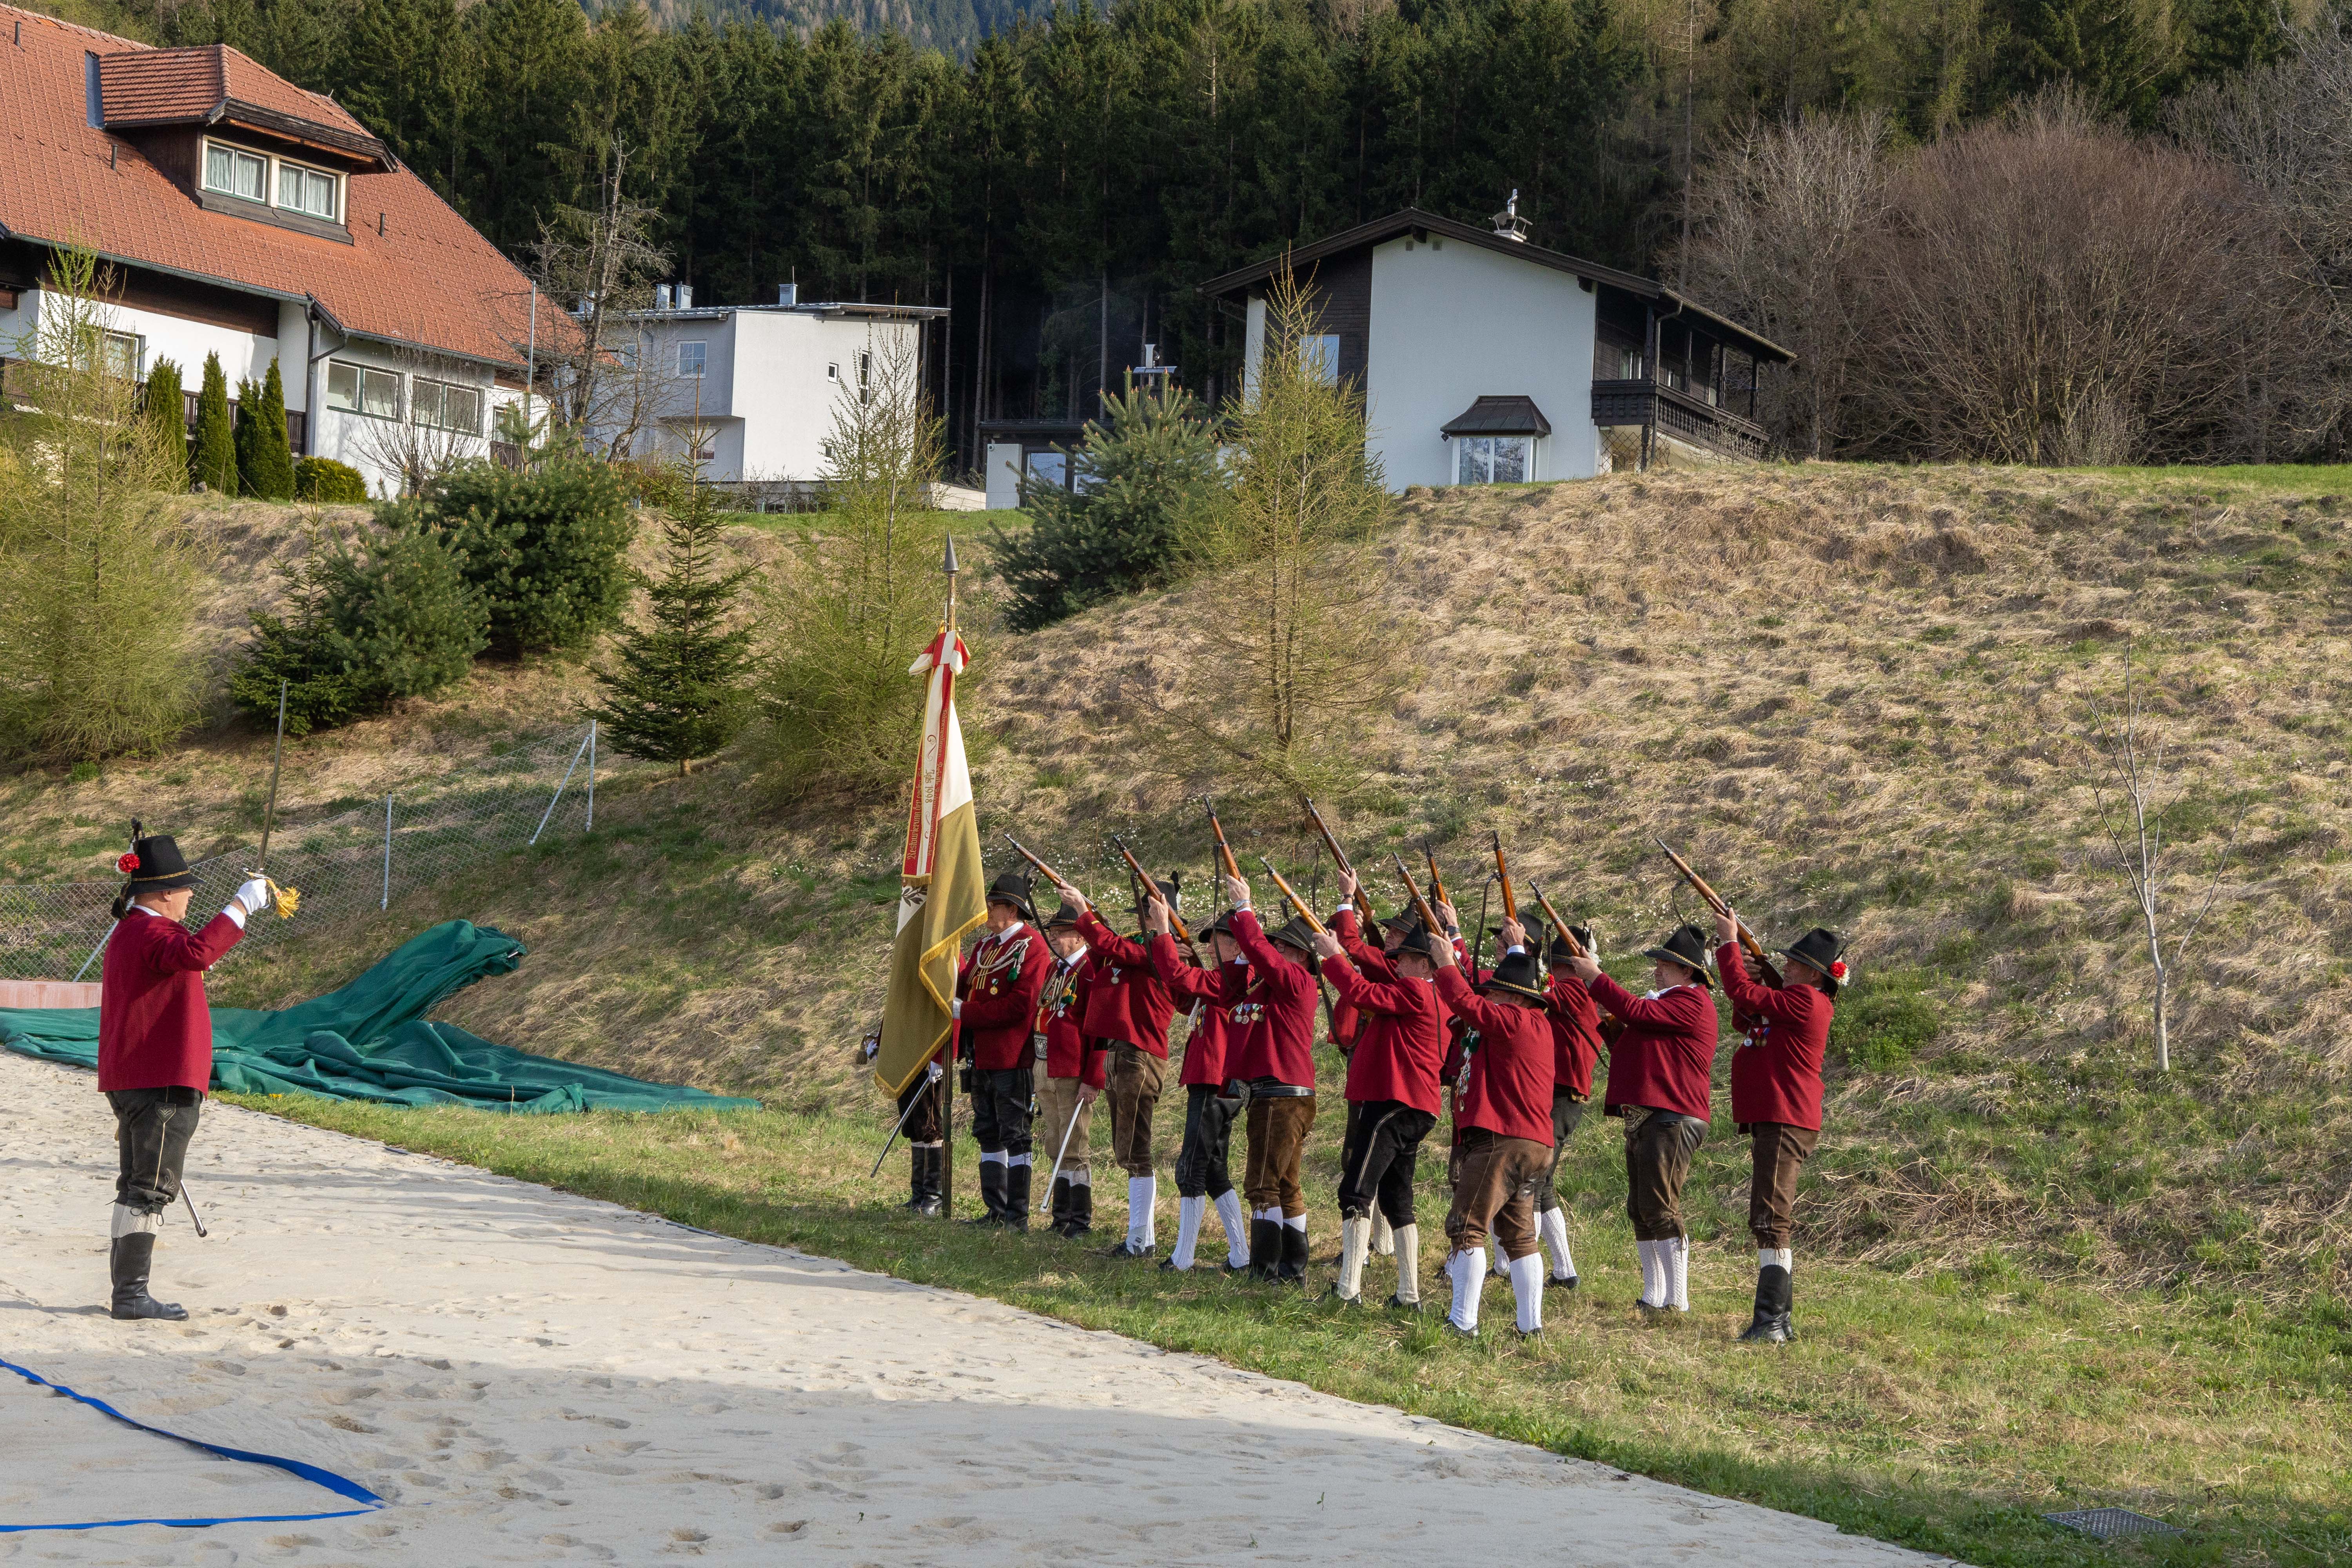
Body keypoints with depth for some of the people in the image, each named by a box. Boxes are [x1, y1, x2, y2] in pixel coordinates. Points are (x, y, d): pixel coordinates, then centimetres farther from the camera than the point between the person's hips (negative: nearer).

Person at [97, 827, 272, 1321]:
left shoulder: (127, 933, 18)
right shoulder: (152, 933, -15)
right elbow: (195, 953, -37)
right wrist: (242, 905, -32)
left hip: (129, 1082, 11)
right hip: (163, 1082, -11)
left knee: (137, 1186, 14)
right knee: (151, 1187, -10)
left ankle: (126, 1289, 17)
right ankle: (132, 1294, -12)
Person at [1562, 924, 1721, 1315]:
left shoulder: (1691, 1001, -9)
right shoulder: (1667, 1000, 26)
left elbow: (1635, 1011, -20)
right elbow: (1625, 1034, 25)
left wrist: (1594, 976, -11)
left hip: (1671, 1120, -11)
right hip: (1643, 1118, 11)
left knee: (1661, 1210, -13)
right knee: (1640, 1210, 12)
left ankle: (1677, 1301, -12)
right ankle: (1652, 1296, 17)